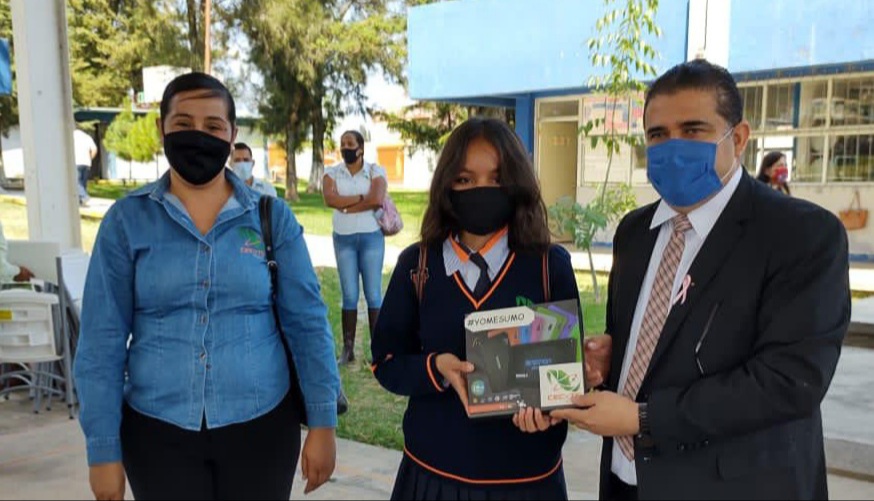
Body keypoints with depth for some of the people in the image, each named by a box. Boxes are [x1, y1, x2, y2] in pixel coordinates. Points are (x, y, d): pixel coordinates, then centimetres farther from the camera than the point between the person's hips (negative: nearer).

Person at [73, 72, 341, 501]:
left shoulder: (273, 217, -3)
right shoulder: (126, 221, -3)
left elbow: (308, 324, -3)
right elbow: (101, 340, -2)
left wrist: (322, 423, -5)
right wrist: (103, 448, -3)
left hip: (261, 425, 0)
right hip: (157, 431, 0)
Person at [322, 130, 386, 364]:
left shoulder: (375, 171, 0)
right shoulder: (332, 172, 6)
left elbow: (377, 200, -17)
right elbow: (330, 199, -12)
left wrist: (346, 206, -11)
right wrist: (361, 198, -13)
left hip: (371, 237, -2)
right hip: (344, 239, 2)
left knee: (373, 293, 1)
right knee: (349, 295, 4)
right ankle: (348, 348, 9)